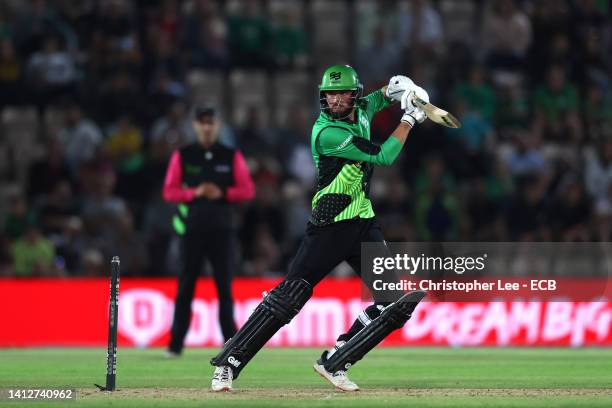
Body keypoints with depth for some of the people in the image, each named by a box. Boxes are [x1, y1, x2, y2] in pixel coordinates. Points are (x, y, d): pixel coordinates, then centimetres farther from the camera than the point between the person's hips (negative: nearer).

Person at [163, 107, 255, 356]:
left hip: (222, 230, 0)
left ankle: (230, 342, 3)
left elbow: (248, 190, 3)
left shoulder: (232, 156, 6)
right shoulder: (182, 156, 6)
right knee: (185, 286, 0)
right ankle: (176, 343, 3)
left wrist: (222, 193, -12)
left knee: (225, 286, 0)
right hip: (192, 230, 0)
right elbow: (169, 192, 3)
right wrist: (194, 192, -13)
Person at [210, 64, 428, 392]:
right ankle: (227, 365, -5)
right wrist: (409, 119, -8)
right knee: (288, 297, -12)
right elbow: (383, 156, -17)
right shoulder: (327, 132, -17)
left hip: (363, 224, 7)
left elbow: (379, 98, 32)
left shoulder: (360, 112, 6)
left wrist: (397, 88, 9)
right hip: (329, 227, -7)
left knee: (399, 298, -5)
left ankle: (334, 363, 2)